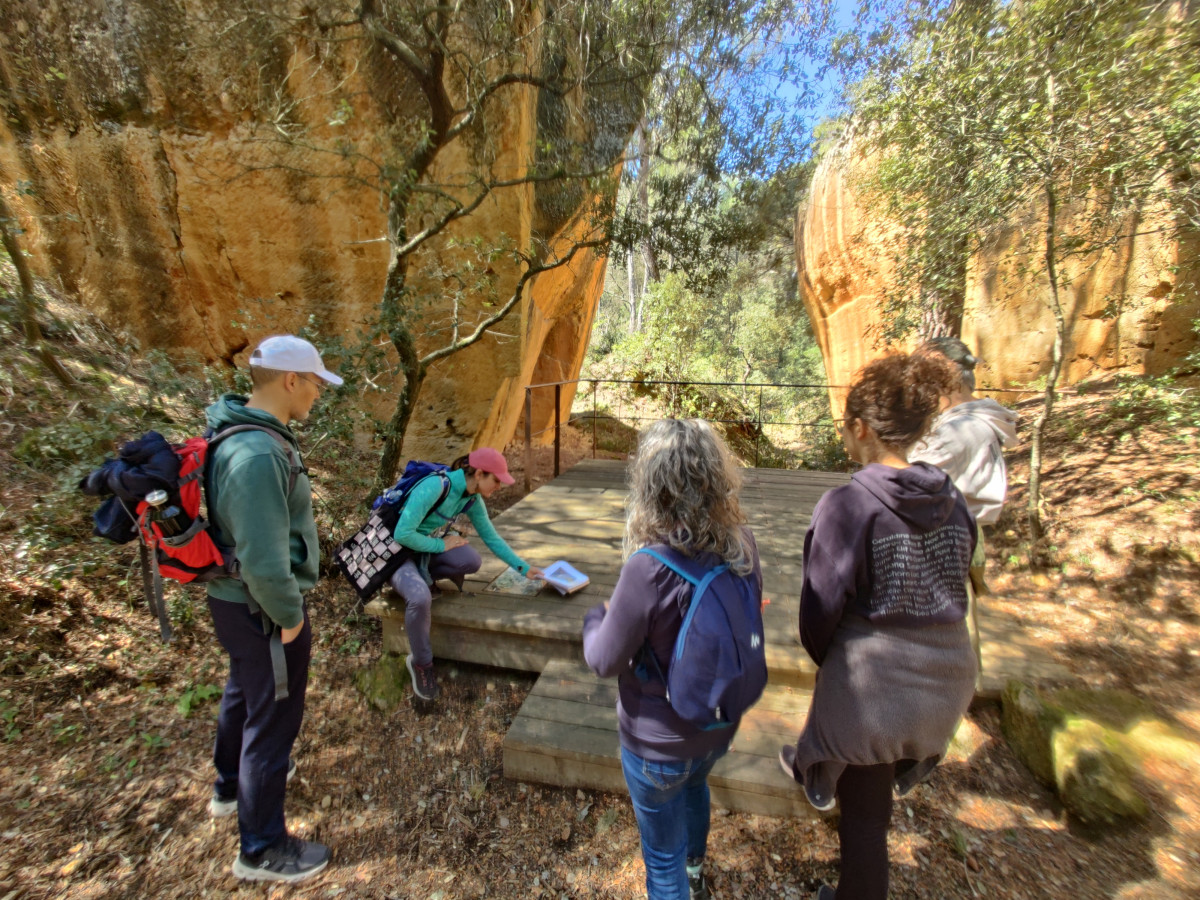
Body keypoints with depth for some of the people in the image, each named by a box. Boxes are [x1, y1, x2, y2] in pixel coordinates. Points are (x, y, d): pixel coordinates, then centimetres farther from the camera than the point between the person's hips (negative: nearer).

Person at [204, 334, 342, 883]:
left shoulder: (241, 435, 2)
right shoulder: (258, 455, -31)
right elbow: (264, 560, -31)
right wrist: (288, 616, -17)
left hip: (233, 600, 10)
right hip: (260, 611, -10)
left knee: (244, 693, 30)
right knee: (272, 718, 9)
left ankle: (231, 786, 57)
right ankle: (261, 850, 32)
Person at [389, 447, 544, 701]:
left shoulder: (473, 499, -6)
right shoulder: (434, 486, -30)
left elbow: (492, 538, 2)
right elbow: (402, 534, -30)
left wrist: (523, 567, -2)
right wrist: (441, 545, -19)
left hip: (430, 548, 6)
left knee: (472, 561, -25)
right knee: (420, 599, -33)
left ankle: (423, 577, 4)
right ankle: (420, 664, -5)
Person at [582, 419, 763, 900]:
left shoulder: (648, 569, -36)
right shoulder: (743, 544, -18)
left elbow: (605, 661, -22)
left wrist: (595, 617, -2)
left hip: (658, 743, -6)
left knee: (662, 852, 24)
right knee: (694, 788, 38)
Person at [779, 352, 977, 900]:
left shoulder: (847, 505, -25)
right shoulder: (953, 501, -6)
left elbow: (821, 607, -18)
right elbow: (952, 590, 5)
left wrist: (824, 659, 3)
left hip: (871, 680, -6)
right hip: (949, 675, 6)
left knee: (865, 813, 19)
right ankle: (812, 767, 61)